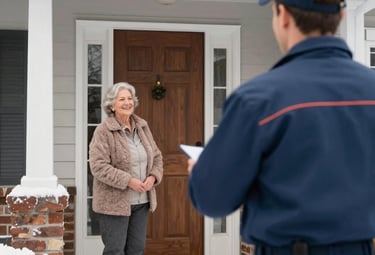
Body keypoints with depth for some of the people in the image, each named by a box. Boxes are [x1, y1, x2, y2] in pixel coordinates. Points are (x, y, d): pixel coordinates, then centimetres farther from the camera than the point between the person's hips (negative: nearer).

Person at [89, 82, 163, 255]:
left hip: (141, 201, 6)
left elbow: (156, 157, 14)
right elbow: (98, 166, -19)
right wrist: (128, 181, -23)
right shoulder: (104, 131, -11)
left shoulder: (142, 127, 8)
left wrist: (153, 177, -6)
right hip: (114, 202, -6)